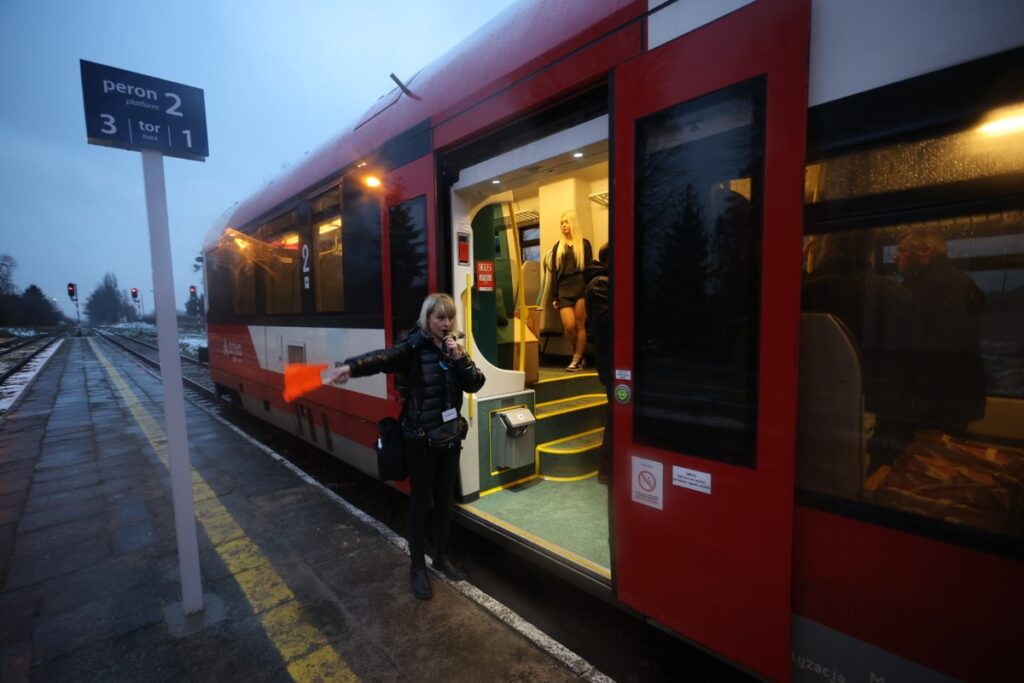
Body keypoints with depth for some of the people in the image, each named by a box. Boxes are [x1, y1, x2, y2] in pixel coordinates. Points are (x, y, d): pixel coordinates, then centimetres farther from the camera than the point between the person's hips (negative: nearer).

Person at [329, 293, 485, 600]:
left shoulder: (453, 349, 5)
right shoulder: (413, 348, -14)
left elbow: (476, 384, 0)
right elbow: (382, 358, -34)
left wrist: (460, 358, -15)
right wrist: (351, 367, -53)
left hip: (450, 437, 5)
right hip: (421, 439, -5)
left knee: (444, 499, 18)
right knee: (420, 501, 8)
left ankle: (442, 556, 38)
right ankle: (417, 567, 28)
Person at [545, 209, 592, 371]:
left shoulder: (584, 244, 10)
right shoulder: (557, 247, 17)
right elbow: (554, 272, 12)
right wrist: (555, 296, 5)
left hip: (581, 286, -2)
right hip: (564, 289, 2)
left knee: (580, 325, -3)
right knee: (569, 325, -9)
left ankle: (577, 360, 4)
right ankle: (579, 357, 11)